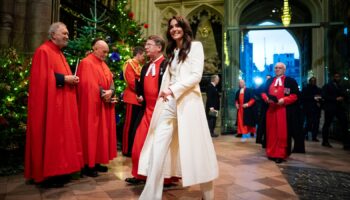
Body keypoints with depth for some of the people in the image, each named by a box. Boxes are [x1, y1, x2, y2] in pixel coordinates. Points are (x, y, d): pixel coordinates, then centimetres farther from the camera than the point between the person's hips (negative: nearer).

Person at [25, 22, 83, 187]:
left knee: (60, 137, 12)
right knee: (50, 138, -3)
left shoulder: (59, 53, 19)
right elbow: (42, 78, -18)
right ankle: (48, 175, 7)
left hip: (63, 103, 10)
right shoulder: (43, 51, -9)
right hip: (50, 104, -10)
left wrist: (71, 79, 5)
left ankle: (57, 171, 22)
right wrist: (64, 79, -17)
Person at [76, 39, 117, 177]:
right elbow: (88, 85, -20)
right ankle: (88, 165, 6)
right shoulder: (86, 63, -10)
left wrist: (110, 92, -10)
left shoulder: (103, 64, 17)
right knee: (91, 134, -3)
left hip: (105, 104, 9)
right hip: (92, 105, -9)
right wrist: (103, 94, -16)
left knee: (102, 133, 11)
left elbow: (110, 81, 9)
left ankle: (96, 162, 21)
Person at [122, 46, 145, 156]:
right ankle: (126, 149, 7)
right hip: (132, 98, -9)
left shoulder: (139, 66, 19)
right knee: (130, 125, -2)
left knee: (137, 124, 12)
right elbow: (132, 82, -18)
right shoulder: (130, 64, -8)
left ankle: (134, 148, 21)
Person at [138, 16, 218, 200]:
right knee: (158, 147, -3)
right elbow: (167, 77, 18)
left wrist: (173, 90, -14)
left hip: (187, 102, -5)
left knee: (194, 147, 1)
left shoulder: (195, 46, 4)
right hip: (169, 103, 6)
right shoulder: (172, 51, 23)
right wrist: (165, 93, 1)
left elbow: (196, 76, -8)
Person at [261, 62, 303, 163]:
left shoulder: (290, 81, 2)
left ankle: (281, 154, 4)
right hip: (271, 110, 4)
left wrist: (284, 100, -19)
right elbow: (263, 92, 13)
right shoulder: (269, 81, 17)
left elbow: (295, 95, -5)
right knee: (271, 132, 7)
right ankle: (271, 153, 15)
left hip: (284, 111, -4)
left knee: (282, 133, -2)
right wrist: (267, 98, -8)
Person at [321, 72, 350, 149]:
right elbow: (324, 96, -10)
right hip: (330, 108, -5)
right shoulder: (327, 86, 2)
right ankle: (325, 141, 15)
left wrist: (342, 98, -3)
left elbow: (344, 95, 20)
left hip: (340, 107, 5)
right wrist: (336, 99, -16)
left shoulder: (340, 86, 20)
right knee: (327, 124, 3)